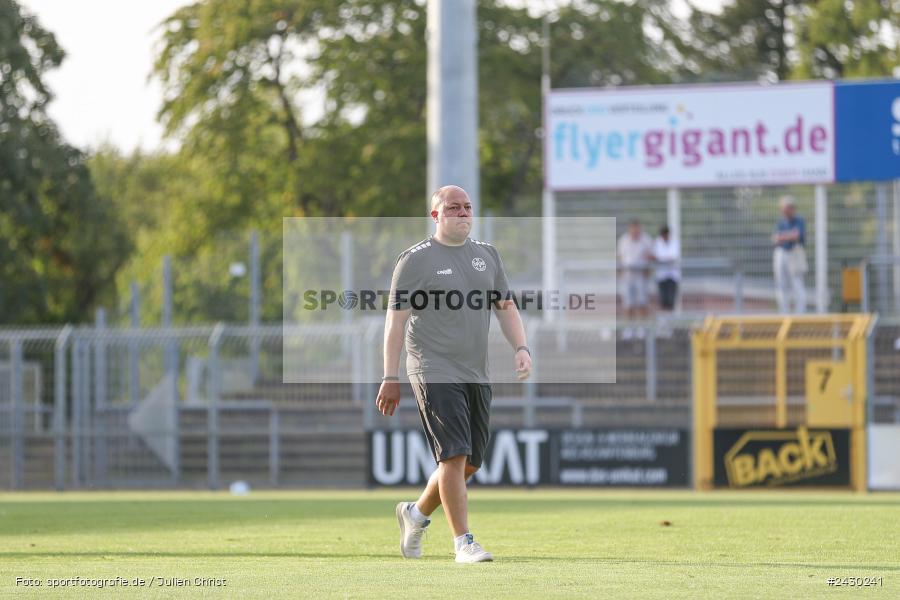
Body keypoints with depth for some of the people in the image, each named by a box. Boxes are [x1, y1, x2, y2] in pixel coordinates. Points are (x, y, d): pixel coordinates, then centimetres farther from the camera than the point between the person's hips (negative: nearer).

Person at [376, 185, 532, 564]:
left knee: (470, 463, 8)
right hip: (435, 372, -6)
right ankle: (463, 542, -10)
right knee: (454, 456, -14)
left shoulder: (487, 255, 14)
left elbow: (505, 307, 19)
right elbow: (396, 320, -5)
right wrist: (391, 379, -10)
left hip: (476, 375, 6)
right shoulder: (416, 259, -4)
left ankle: (416, 513, 31)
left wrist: (521, 348, 2)